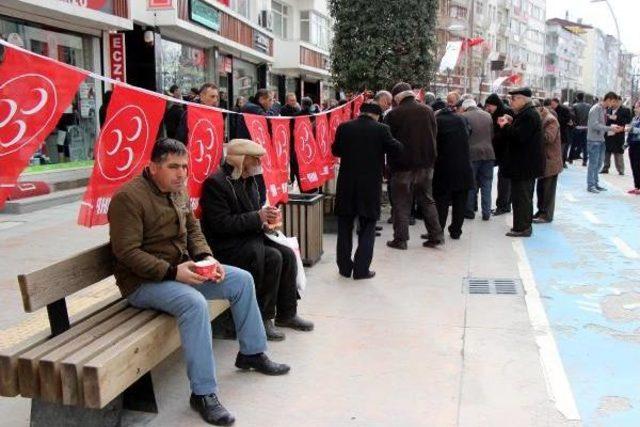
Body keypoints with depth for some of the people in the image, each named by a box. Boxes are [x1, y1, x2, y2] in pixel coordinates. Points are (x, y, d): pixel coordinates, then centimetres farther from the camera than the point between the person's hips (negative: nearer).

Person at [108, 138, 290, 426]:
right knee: (195, 303, -35)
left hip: (181, 268, 9)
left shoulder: (178, 190, 7)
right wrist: (172, 272, -30)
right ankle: (203, 393, -24)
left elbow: (193, 230, 13)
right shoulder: (128, 198, -18)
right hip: (144, 281, -8)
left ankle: (251, 353, 20)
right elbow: (127, 252, -23)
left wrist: (206, 258, -7)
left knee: (242, 280, 2)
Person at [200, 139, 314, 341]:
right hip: (226, 246, -9)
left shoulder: (249, 181, 11)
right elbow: (221, 224, -23)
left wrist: (264, 221, -2)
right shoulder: (216, 183, -16)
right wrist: (258, 217, -23)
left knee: (288, 254, -7)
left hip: (249, 238, 9)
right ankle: (263, 319, -12)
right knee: (273, 258, -25)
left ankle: (287, 313, 6)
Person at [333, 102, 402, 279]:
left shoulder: (344, 127, -2)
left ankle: (344, 267, 18)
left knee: (345, 226, 13)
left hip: (346, 184, 2)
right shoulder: (381, 129, -9)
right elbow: (396, 149, -1)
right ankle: (361, 269, 6)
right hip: (371, 185, -2)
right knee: (367, 227, 8)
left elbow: (336, 151, 9)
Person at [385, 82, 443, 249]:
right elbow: (434, 135, 8)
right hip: (426, 163, 4)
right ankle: (436, 235, 15)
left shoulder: (393, 114, -10)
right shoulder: (428, 111, 3)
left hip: (402, 165, -4)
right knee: (427, 200, 14)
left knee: (401, 203, 4)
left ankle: (400, 239, 6)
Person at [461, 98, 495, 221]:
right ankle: (486, 212, 9)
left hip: (471, 153, -3)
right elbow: (492, 135, 10)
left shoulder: (463, 117, -6)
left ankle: (469, 211, 13)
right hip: (488, 153, 3)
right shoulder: (487, 115, 7)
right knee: (486, 184, 8)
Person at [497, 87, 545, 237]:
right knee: (525, 196, 18)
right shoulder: (525, 113, 15)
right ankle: (525, 225, 27)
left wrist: (506, 126, -13)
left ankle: (522, 227, 0)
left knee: (521, 196, -6)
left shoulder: (529, 115, -18)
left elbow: (519, 136, -25)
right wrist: (510, 123, 6)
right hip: (527, 164, 11)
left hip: (524, 165, -11)